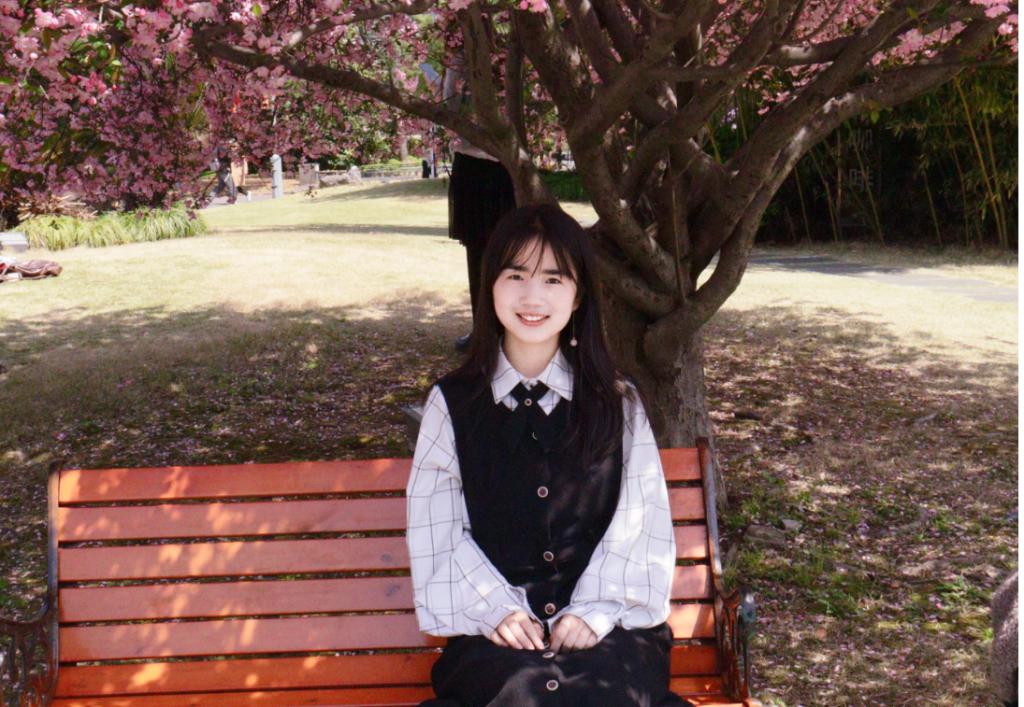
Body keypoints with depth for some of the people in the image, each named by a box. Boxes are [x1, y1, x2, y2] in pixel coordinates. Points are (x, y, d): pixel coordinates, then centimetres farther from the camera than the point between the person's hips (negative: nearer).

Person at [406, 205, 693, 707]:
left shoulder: (618, 404, 11)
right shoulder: (452, 404, 9)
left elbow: (640, 520, 3)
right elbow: (436, 529, 3)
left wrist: (595, 610, -10)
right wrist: (495, 608, -10)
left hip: (608, 622, 1)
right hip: (495, 627, -1)